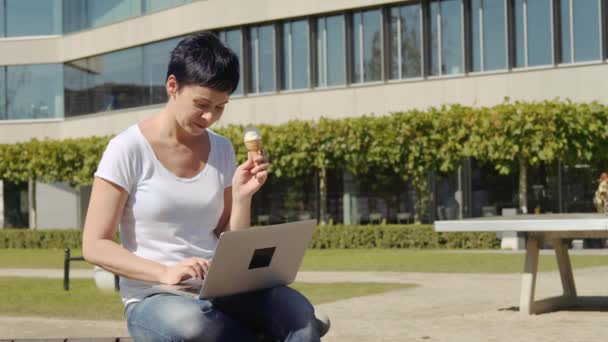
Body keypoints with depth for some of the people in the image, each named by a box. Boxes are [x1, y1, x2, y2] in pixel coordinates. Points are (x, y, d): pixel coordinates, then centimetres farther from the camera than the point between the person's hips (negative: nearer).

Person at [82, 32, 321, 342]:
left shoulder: (221, 150, 10)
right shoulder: (128, 150, -5)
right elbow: (95, 246, -9)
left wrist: (242, 196, -5)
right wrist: (164, 272, -22)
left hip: (217, 293, 5)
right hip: (153, 300, -4)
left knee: (298, 312, -27)